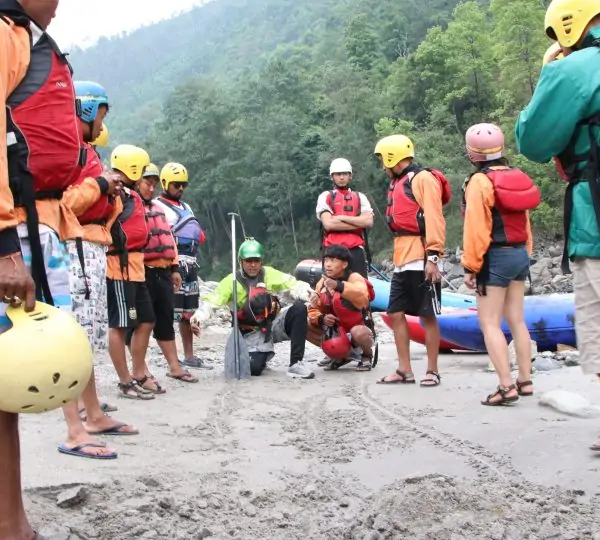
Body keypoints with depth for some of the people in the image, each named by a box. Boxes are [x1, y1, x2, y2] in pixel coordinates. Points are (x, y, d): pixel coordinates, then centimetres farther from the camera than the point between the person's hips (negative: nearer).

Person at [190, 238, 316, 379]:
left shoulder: (268, 273, 2)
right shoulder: (232, 281, -6)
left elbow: (293, 284, -5)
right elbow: (211, 301, -14)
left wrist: (306, 292, -28)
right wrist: (198, 317, -33)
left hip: (274, 324, 2)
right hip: (252, 333, -2)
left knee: (299, 309, -24)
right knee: (254, 367, -26)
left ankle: (296, 363, -18)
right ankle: (262, 354, 18)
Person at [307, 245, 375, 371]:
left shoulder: (354, 278, -17)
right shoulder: (322, 282, 0)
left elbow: (362, 297, -39)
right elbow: (313, 309, 2)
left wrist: (338, 286, -50)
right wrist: (321, 318, -20)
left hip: (358, 326, -6)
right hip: (335, 330, 6)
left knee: (359, 333, -40)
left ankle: (367, 355, 0)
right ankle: (341, 355, 6)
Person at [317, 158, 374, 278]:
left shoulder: (360, 197, 16)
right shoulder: (325, 197, 8)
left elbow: (368, 222, -1)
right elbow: (328, 224, -8)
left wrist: (342, 218, -6)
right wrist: (358, 223, -4)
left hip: (356, 250, 2)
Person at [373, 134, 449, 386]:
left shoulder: (423, 179, -8)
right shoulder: (397, 183, 19)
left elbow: (434, 219, -15)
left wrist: (433, 256, -20)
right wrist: (398, 258, 17)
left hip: (422, 260, -9)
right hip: (402, 260, 9)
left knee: (428, 316, -1)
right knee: (396, 314, 7)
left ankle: (432, 371, 8)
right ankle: (405, 370, 14)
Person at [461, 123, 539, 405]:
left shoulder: (479, 181, -14)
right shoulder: (517, 177, 9)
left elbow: (476, 228, -17)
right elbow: (524, 221, 15)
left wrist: (470, 266, -12)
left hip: (495, 257, -8)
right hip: (519, 254, 8)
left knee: (489, 323, -4)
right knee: (516, 320, 14)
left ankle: (506, 386, -10)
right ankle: (525, 380, 17)